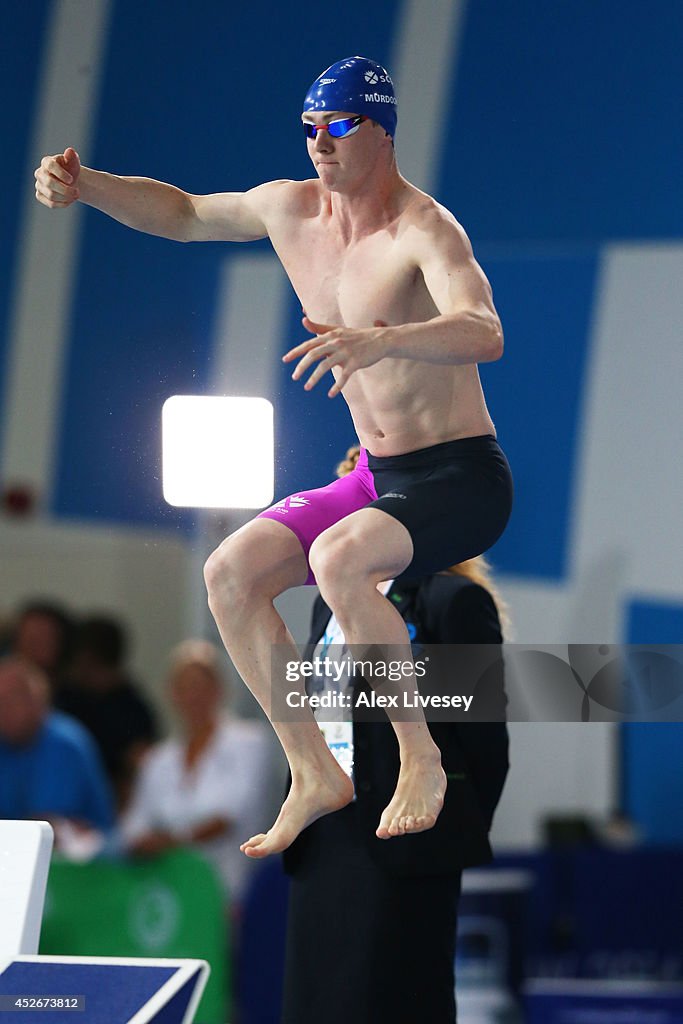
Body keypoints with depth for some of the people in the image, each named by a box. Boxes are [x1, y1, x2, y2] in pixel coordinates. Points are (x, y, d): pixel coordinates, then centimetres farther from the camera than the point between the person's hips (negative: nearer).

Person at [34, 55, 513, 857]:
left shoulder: (424, 231, -20)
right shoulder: (290, 210, 4)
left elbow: (485, 334, -38)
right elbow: (182, 214, 21)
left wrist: (382, 340, -56)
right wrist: (83, 186, 5)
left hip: (460, 481, -8)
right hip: (376, 479, 8)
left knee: (336, 558, -34)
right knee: (231, 572, -8)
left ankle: (421, 761, -18)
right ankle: (314, 775, 1)